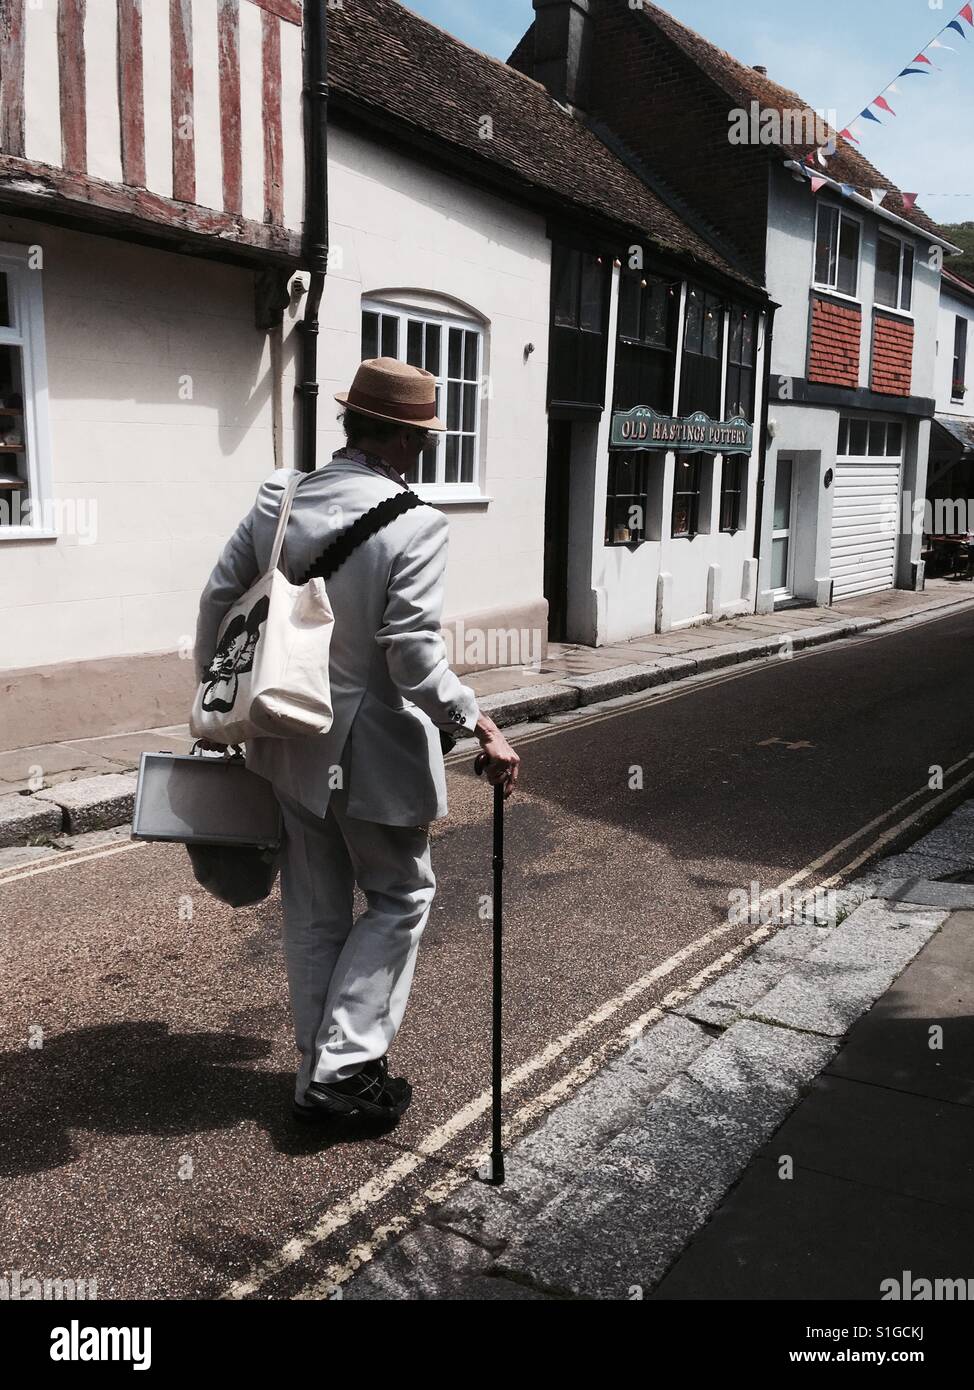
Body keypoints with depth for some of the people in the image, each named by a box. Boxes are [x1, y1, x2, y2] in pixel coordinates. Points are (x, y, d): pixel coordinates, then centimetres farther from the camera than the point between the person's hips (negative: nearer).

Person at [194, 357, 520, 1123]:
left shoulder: (275, 500, -1)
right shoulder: (416, 524, -18)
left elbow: (219, 600, 4)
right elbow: (415, 657, -22)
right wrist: (484, 731, -13)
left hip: (290, 740, 6)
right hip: (374, 750, -6)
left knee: (315, 907, 18)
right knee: (401, 895, 15)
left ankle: (319, 1068, 30)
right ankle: (343, 1067, 13)